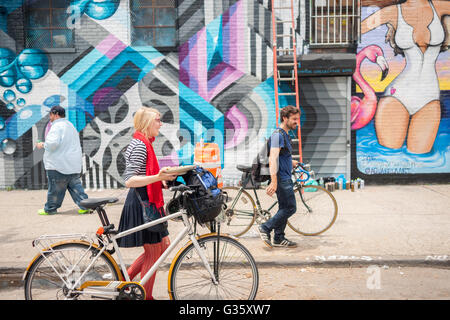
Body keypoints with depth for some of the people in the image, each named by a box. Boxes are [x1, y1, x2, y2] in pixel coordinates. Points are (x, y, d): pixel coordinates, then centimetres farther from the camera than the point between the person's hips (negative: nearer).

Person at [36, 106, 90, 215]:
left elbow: (53, 143, -24)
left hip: (58, 165, -8)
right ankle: (85, 206, 0)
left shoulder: (57, 126, -12)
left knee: (55, 188, 4)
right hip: (74, 165, 8)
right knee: (75, 186, 7)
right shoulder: (71, 125, 19)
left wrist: (43, 145, -7)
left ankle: (50, 209, 16)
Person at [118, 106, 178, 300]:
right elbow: (130, 181, -24)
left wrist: (161, 179, 11)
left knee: (163, 245, 15)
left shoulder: (144, 143, 15)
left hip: (148, 202, 10)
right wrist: (157, 177, -34)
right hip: (141, 204, -10)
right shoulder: (139, 145, -17)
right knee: (153, 252, 0)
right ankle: (146, 296, 16)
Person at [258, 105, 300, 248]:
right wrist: (274, 181, -34)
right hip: (281, 178, -10)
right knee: (290, 208, -7)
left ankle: (279, 239, 19)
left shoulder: (285, 134, 16)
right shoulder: (278, 135, -16)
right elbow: (273, 158, -26)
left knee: (284, 208, 12)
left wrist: (292, 162, 42)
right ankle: (265, 228, 3)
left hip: (286, 178, 10)